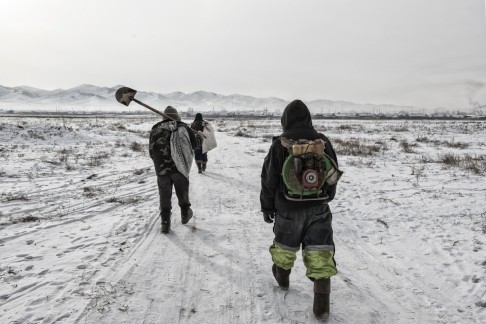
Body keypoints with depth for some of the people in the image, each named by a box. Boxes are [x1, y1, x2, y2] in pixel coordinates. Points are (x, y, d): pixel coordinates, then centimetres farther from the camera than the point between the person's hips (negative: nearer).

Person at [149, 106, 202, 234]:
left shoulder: (155, 129, 3)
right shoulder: (183, 127, 0)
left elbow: (151, 151, 6)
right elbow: (195, 143, 10)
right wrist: (199, 137, 32)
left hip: (162, 170, 1)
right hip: (180, 168, 0)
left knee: (164, 197, 9)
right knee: (182, 193, 20)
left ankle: (165, 223, 9)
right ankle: (185, 215, 35)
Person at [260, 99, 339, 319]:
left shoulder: (280, 145, -13)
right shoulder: (323, 142, -3)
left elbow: (268, 179, -8)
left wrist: (267, 206, 5)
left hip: (288, 209, -1)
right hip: (318, 209, 2)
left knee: (284, 246, 22)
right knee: (320, 254, 5)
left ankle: (282, 277, 46)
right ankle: (322, 303, 5)